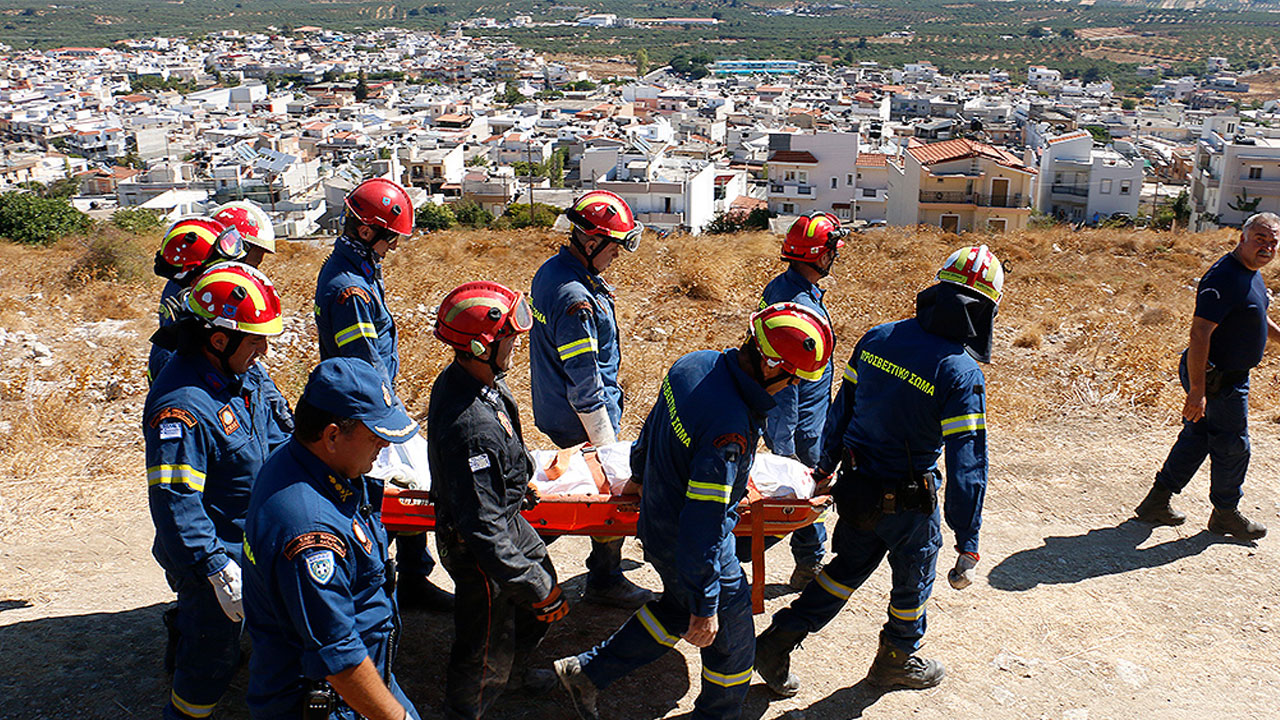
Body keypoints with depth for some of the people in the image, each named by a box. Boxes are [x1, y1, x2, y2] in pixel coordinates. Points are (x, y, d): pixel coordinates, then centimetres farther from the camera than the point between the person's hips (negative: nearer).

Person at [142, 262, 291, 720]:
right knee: (213, 653, 9)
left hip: (251, 536, 8)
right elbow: (174, 502, -32)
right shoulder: (182, 406, -32)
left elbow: (272, 437, 14)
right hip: (214, 547, -8)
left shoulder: (246, 371, -4)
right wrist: (218, 570, -32)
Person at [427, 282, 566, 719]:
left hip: (508, 519, 10)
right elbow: (484, 527, -34)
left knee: (543, 587, 30)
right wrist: (535, 591, -27)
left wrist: (519, 485, 28)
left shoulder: (459, 379, -8)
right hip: (479, 550, -10)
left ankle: (515, 668, 56)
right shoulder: (469, 425, -38)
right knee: (485, 652, 11)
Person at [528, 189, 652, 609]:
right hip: (580, 419, -10)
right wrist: (604, 441, -16)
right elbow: (584, 380, -24)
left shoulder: (551, 271, 5)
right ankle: (605, 579, 19)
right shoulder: (575, 298, -28)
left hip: (554, 411, 10)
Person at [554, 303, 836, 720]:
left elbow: (652, 429, 9)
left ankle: (586, 673, 37)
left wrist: (640, 475, 29)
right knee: (731, 642, 15)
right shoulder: (730, 429, -37)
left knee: (678, 611, 30)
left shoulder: (694, 364, -11)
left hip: (657, 524, 9)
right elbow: (703, 524, -32)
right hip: (691, 546, -9)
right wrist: (704, 608, -21)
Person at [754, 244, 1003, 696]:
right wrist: (967, 543, -17)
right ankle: (897, 659, 42)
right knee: (914, 578, 21)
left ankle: (777, 641, 23)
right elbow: (966, 462, -22)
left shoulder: (877, 338, -3)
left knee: (849, 567, 24)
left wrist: (828, 465, 20)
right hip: (907, 500, -5)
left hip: (856, 484, 5)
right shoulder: (962, 373, -21)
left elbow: (843, 406, 7)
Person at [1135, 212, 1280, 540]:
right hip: (1219, 378, -10)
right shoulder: (1224, 278, -24)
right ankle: (1226, 514, 25)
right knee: (1233, 445, 5)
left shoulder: (1252, 273, 9)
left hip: (1232, 374, 10)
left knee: (1197, 436, 15)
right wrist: (1197, 390, -31)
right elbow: (1199, 332, -29)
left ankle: (1157, 502, 23)